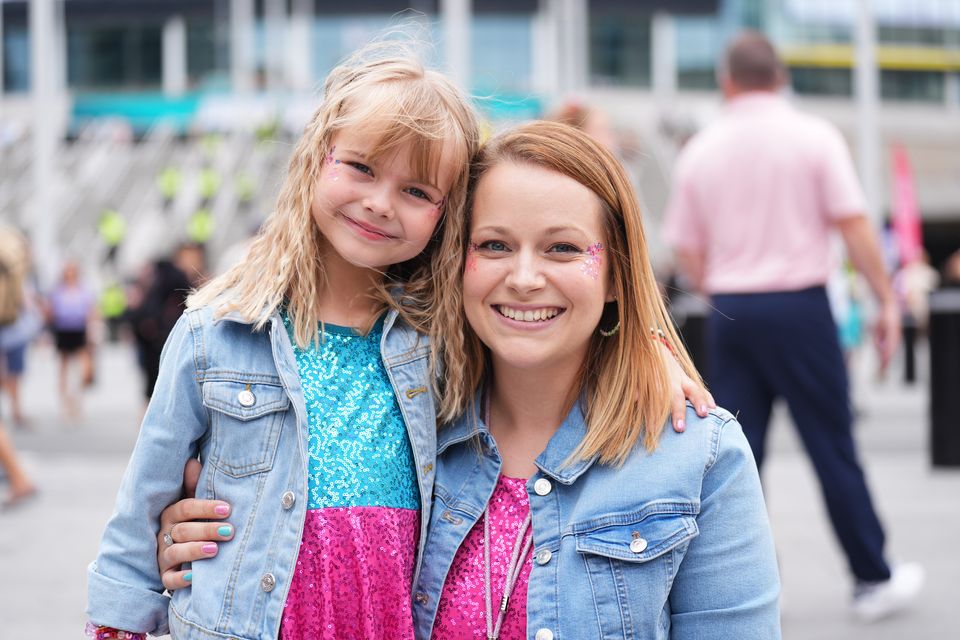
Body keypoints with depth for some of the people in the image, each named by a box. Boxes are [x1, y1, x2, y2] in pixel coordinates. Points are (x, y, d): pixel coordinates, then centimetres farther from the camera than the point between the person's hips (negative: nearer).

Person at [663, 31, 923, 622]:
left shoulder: (700, 151, 6)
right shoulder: (814, 136, -3)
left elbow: (688, 252, 8)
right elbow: (855, 226, -8)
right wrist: (888, 301, -2)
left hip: (729, 311, 3)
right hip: (799, 306, -3)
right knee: (833, 447, 5)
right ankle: (874, 579, 15)